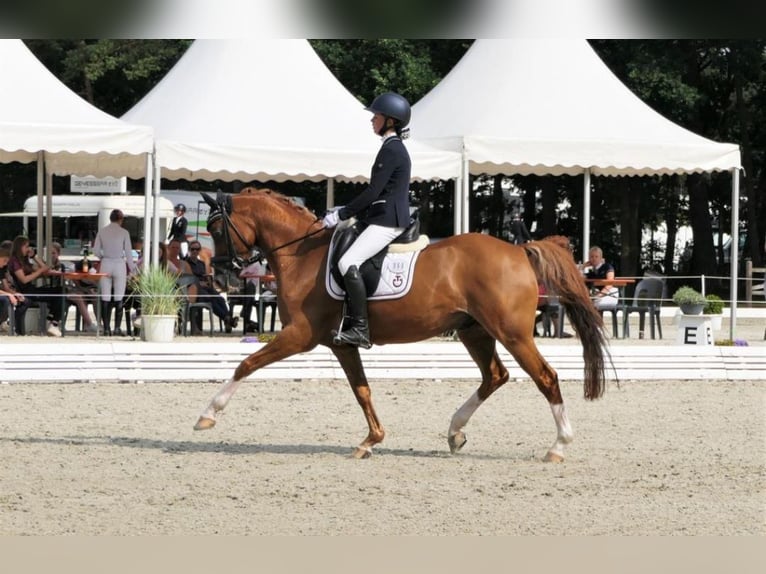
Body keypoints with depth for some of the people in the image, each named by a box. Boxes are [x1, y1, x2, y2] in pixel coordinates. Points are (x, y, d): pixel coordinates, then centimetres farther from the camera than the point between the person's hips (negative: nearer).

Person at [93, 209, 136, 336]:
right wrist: (132, 268, 8)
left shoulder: (102, 231, 2)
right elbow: (128, 252, -2)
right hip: (119, 265, -2)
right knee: (119, 298, 1)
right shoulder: (124, 232, -4)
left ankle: (106, 328, 0)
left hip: (106, 264, 2)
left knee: (105, 297, 3)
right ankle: (117, 328, -4)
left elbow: (96, 250, 5)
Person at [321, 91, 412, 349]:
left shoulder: (391, 150, -13)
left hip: (387, 221, -11)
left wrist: (341, 215, -13)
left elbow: (373, 192, -17)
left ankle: (360, 329, -26)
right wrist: (346, 211, 17)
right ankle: (353, 323, 14)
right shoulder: (394, 147, 19)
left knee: (348, 263, -23)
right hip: (384, 218, 11)